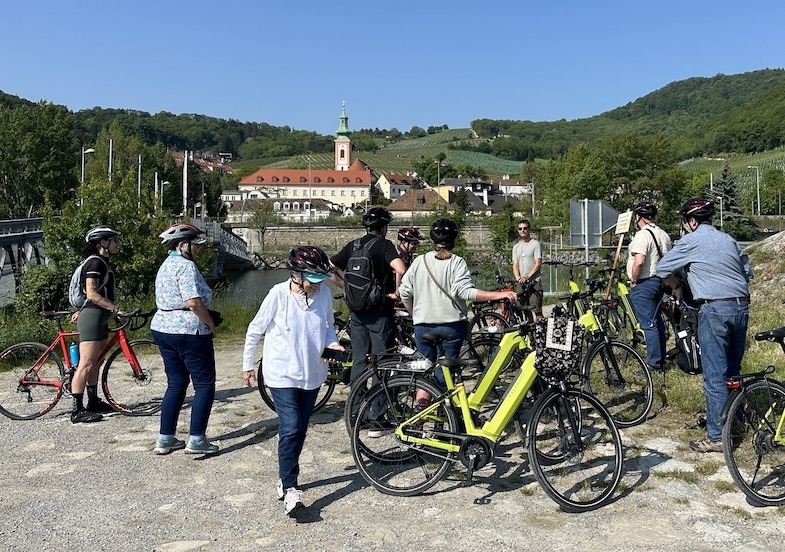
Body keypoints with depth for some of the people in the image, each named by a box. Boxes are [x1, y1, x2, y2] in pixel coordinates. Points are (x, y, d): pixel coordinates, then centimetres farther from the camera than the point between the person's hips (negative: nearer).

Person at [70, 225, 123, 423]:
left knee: (94, 363, 16)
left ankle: (93, 402, 26)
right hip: (91, 317, -11)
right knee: (86, 364, -10)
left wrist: (81, 311, 29)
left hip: (100, 318, 11)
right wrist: (116, 308, -23)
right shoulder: (95, 262, -13)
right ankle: (78, 411, -9)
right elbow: (92, 294, -21)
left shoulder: (102, 263, 18)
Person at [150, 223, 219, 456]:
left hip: (162, 329, 9)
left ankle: (165, 439, 18)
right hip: (189, 331, -9)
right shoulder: (185, 266, -15)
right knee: (205, 384, 1)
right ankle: (197, 440, 0)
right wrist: (211, 325, -12)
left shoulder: (165, 265, 15)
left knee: (176, 384, 16)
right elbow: (194, 302, -25)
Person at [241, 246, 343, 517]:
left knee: (300, 430, 13)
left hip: (312, 373, 5)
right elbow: (255, 331, -3)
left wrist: (332, 343, -9)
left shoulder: (324, 293, -5)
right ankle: (290, 490, -10)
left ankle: (285, 478, 31)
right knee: (290, 429, -13)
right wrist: (247, 365, 4)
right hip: (282, 374, -4)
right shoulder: (278, 294, -15)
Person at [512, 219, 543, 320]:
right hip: (521, 283, 5)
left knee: (537, 310, -10)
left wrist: (527, 276, -18)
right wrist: (518, 277, -12)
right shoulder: (516, 247, 17)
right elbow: (515, 265, 8)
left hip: (534, 282, -5)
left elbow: (538, 264, -6)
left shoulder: (535, 244, 2)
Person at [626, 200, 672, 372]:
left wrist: (633, 280, -14)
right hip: (659, 283, 9)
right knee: (657, 321, 16)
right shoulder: (664, 234, 12)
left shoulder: (642, 235, -17)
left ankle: (654, 363, -2)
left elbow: (638, 262, -27)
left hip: (643, 285, -9)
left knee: (648, 324, -5)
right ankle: (661, 360, 24)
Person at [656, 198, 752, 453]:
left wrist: (676, 288, 21)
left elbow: (662, 269, 4)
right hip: (741, 307, 7)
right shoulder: (729, 240, 17)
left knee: (715, 377, -5)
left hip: (715, 309, -7)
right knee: (733, 371, 18)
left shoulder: (691, 241, -2)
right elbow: (747, 272, 20)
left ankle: (716, 437, -3)